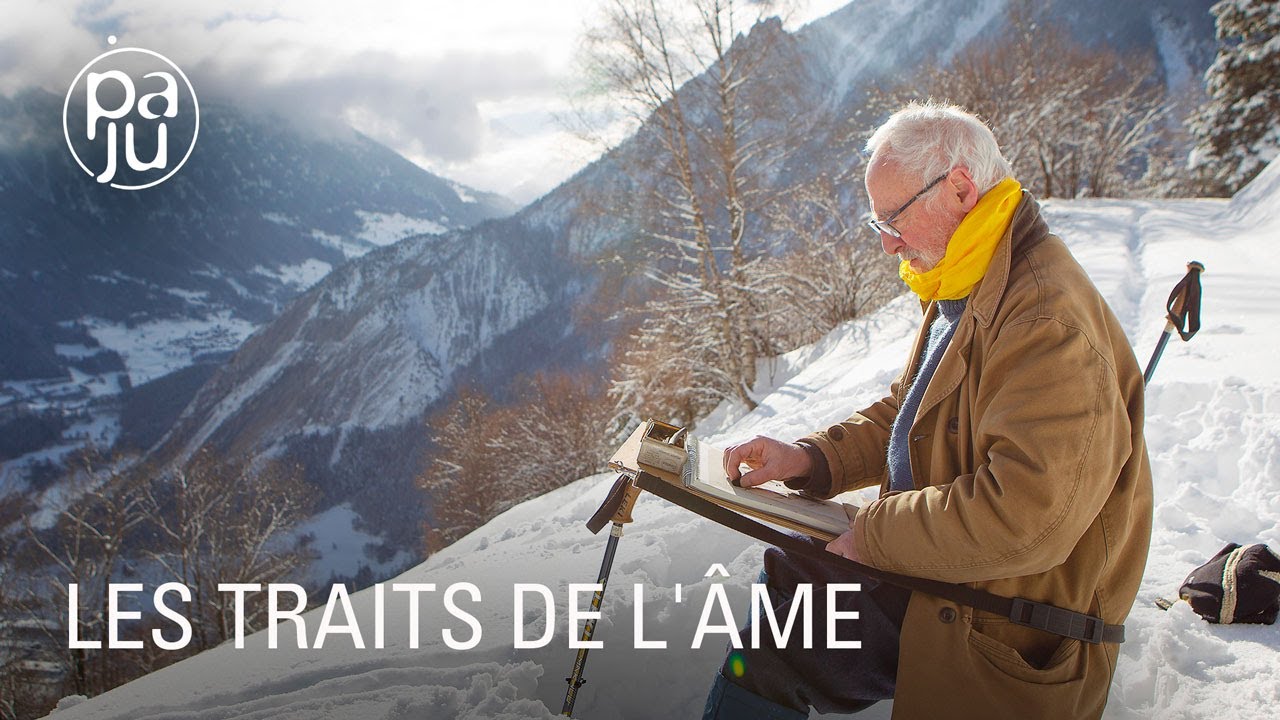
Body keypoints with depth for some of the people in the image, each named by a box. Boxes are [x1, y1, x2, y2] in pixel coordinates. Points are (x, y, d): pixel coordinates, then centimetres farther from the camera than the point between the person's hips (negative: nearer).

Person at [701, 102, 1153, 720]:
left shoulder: (1049, 319, -27)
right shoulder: (960, 294, 8)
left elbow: (1025, 518, -34)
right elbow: (901, 415, 16)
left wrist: (873, 535, -22)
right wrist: (810, 458, -1)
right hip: (940, 571, 9)